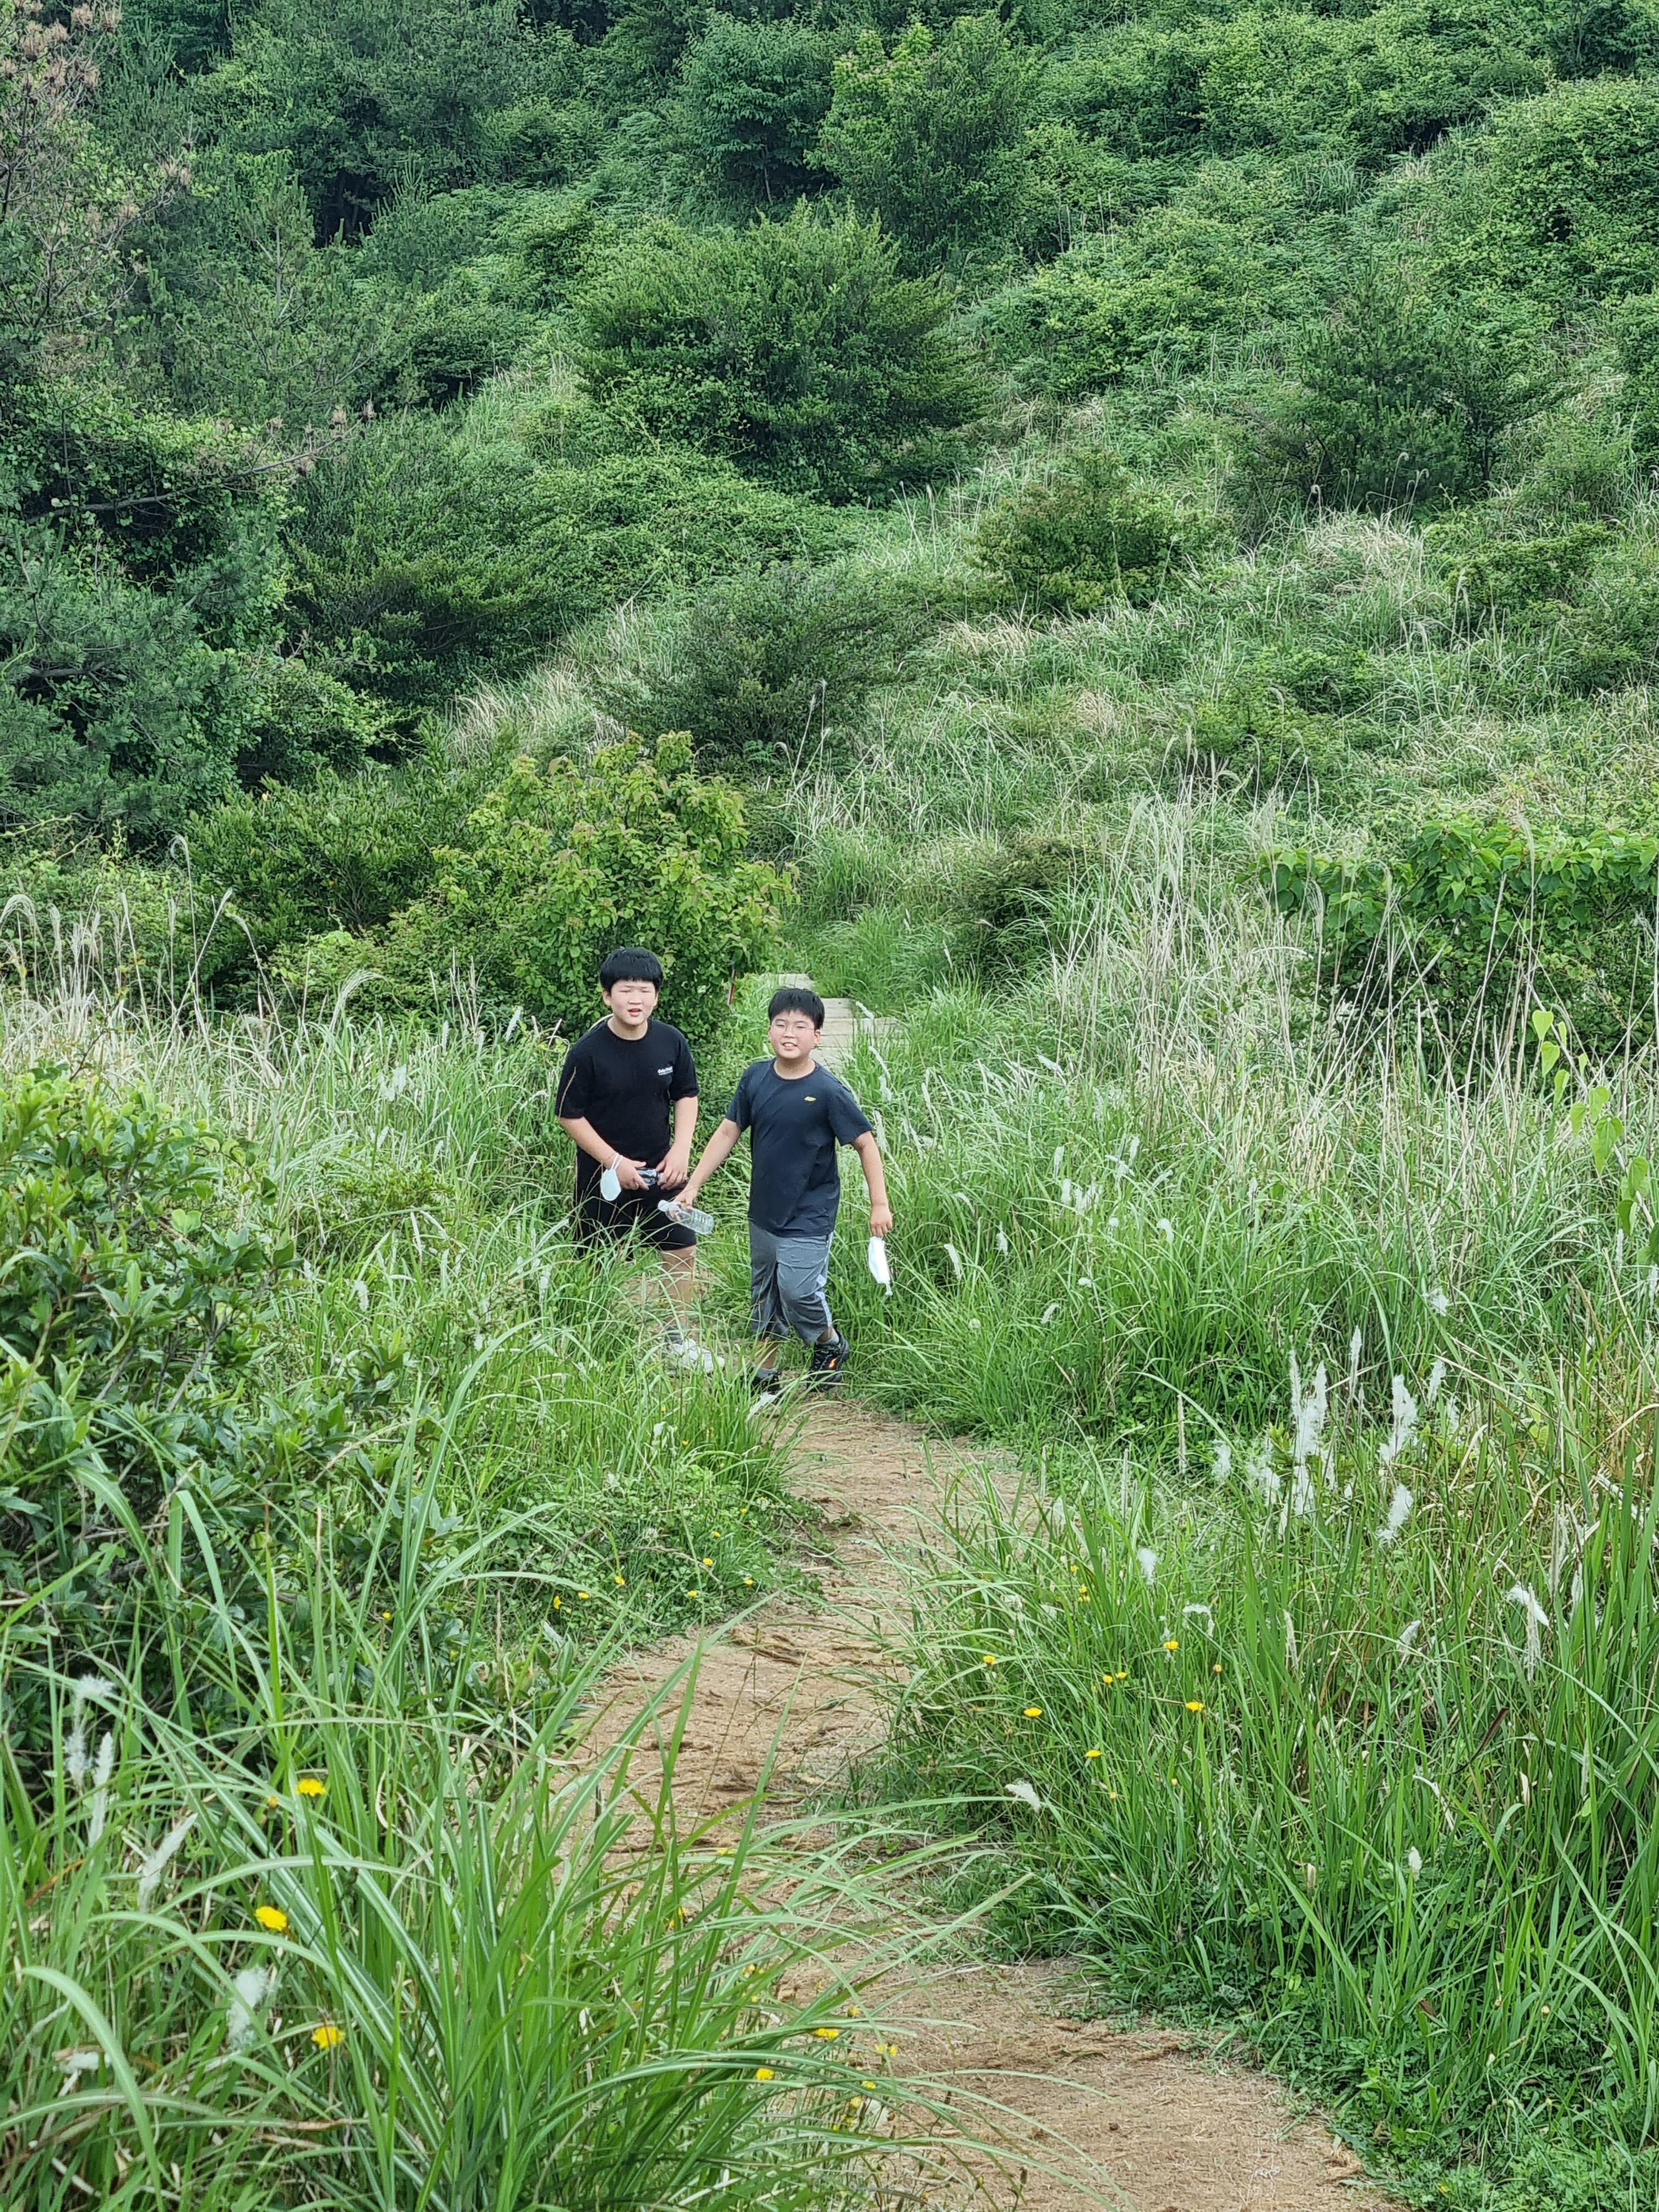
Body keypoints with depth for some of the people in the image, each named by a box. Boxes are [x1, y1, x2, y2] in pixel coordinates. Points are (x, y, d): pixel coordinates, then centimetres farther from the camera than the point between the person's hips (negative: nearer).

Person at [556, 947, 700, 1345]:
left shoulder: (671, 1042, -8)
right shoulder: (588, 1052, -19)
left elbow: (686, 1096, 6)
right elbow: (570, 1116, -12)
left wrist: (681, 1150, -7)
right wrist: (614, 1162, -16)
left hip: (660, 1170, 4)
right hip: (605, 1173, -4)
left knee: (683, 1252, 7)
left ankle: (678, 1339, 24)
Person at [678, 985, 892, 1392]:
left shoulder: (828, 1092, -18)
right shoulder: (756, 1077, -6)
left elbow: (866, 1143, -10)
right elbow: (728, 1132, 2)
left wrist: (879, 1204, -10)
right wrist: (693, 1185, 0)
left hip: (809, 1218, -5)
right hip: (763, 1213, 5)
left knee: (799, 1291, -11)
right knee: (764, 1294, 16)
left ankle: (831, 1346, 20)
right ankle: (765, 1375, 31)